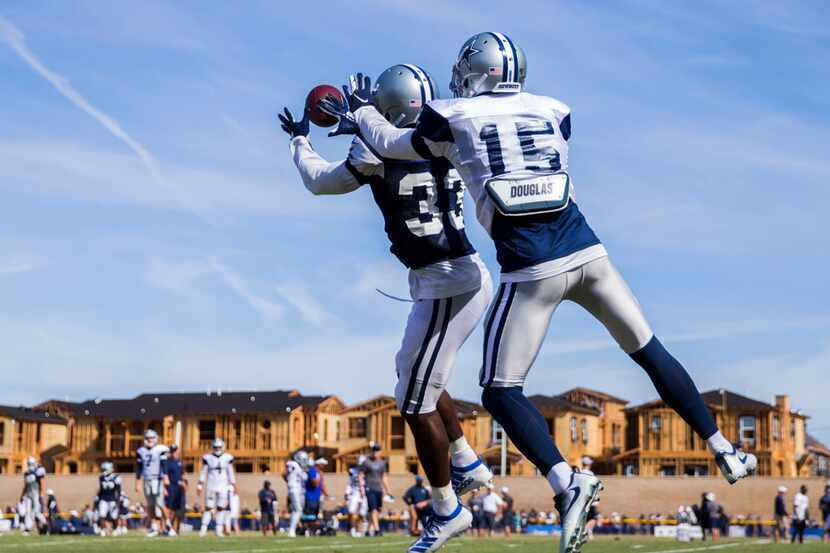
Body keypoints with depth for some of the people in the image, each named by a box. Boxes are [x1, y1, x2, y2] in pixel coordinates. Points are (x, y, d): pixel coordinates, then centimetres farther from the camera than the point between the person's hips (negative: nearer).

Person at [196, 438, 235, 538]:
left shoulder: (227, 458, 2)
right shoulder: (208, 458, 0)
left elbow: (231, 473, 8)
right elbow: (203, 473, 3)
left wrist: (233, 486, 6)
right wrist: (200, 485, 0)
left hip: (223, 487, 1)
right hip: (211, 486, -1)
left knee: (221, 508, 1)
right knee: (208, 507, -2)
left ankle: (219, 530, 5)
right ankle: (203, 529, -1)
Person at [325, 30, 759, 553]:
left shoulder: (452, 118, 5)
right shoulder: (555, 111, 14)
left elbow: (392, 145, 23)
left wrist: (362, 111, 43)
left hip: (531, 269, -4)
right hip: (586, 251, 4)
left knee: (501, 391, 5)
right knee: (650, 352, 19)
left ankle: (567, 482, -17)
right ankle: (725, 452, 25)